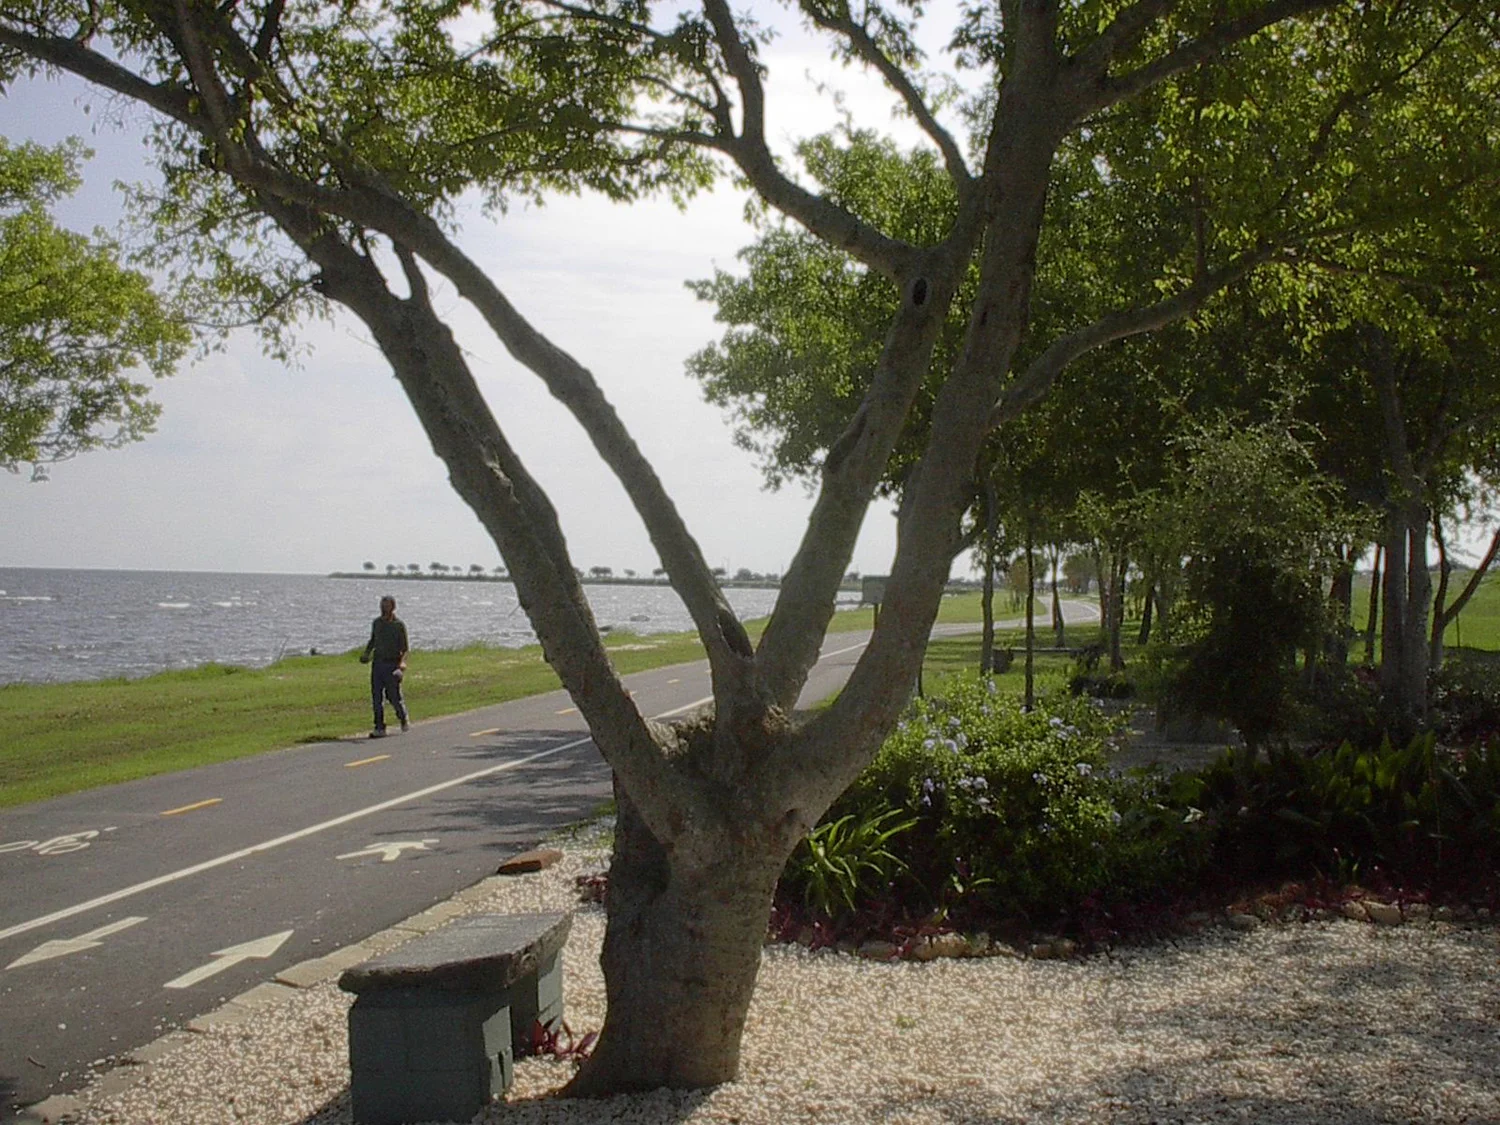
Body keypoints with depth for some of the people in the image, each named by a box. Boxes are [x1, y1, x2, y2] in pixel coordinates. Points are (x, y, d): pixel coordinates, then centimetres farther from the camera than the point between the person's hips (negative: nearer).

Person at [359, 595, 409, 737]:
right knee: (376, 697, 0)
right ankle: (379, 728, 4)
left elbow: (404, 648, -7)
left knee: (394, 696, -1)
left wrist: (402, 662, -23)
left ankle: (404, 719, 25)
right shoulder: (377, 622, 10)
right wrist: (366, 652, 7)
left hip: (392, 664, -5)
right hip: (377, 663, 5)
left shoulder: (399, 625, -6)